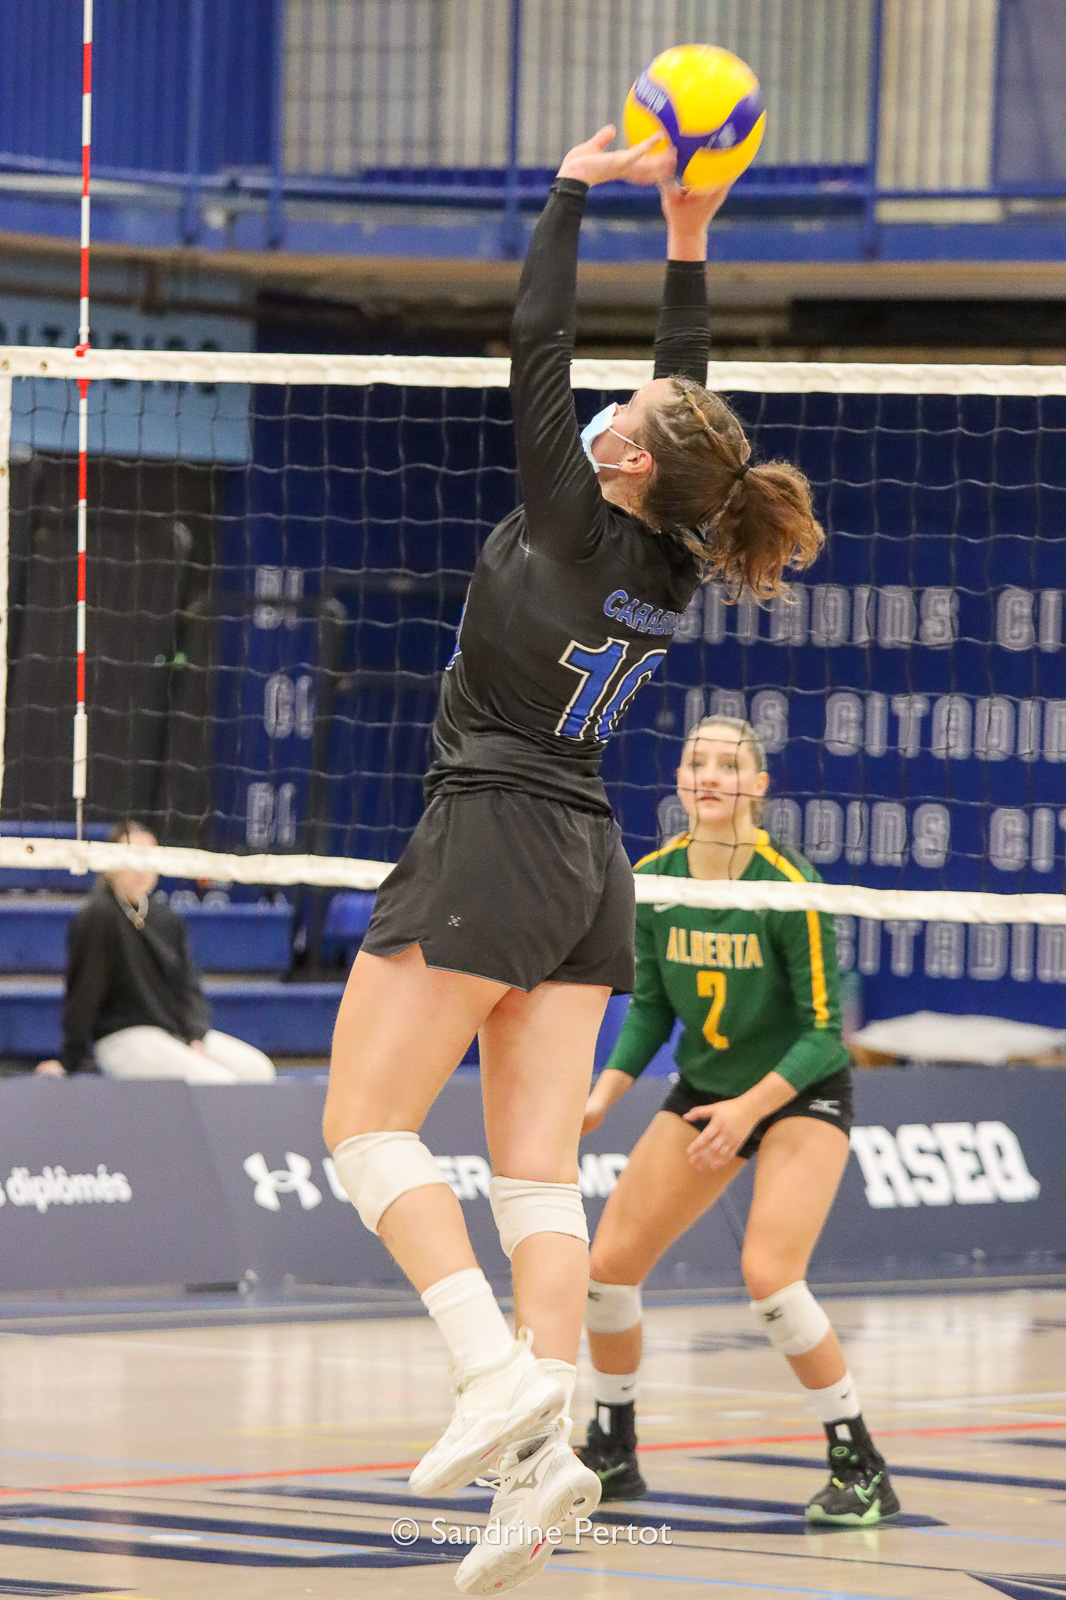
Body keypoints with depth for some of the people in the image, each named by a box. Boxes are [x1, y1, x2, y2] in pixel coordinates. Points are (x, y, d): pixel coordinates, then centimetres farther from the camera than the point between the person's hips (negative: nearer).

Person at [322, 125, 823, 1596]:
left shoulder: (577, 530, -13)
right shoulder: (675, 563, 5)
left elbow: (538, 346, -9)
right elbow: (690, 401, 20)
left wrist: (575, 191, 0)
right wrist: (687, 241, 20)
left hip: (493, 846, -8)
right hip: (590, 869, 8)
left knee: (366, 1125, -4)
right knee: (539, 1173, 0)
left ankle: (503, 1368, -22)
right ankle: (543, 1458, -11)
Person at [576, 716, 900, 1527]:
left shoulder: (792, 887, -22)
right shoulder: (654, 880, -7)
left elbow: (824, 1029, -17)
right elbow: (651, 1006, 5)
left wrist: (749, 1109, -26)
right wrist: (606, 1092, -9)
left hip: (800, 1092, -6)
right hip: (705, 1090, 6)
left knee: (768, 1274, -24)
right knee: (609, 1262, -3)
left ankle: (862, 1471, -10)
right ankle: (612, 1453, 18)